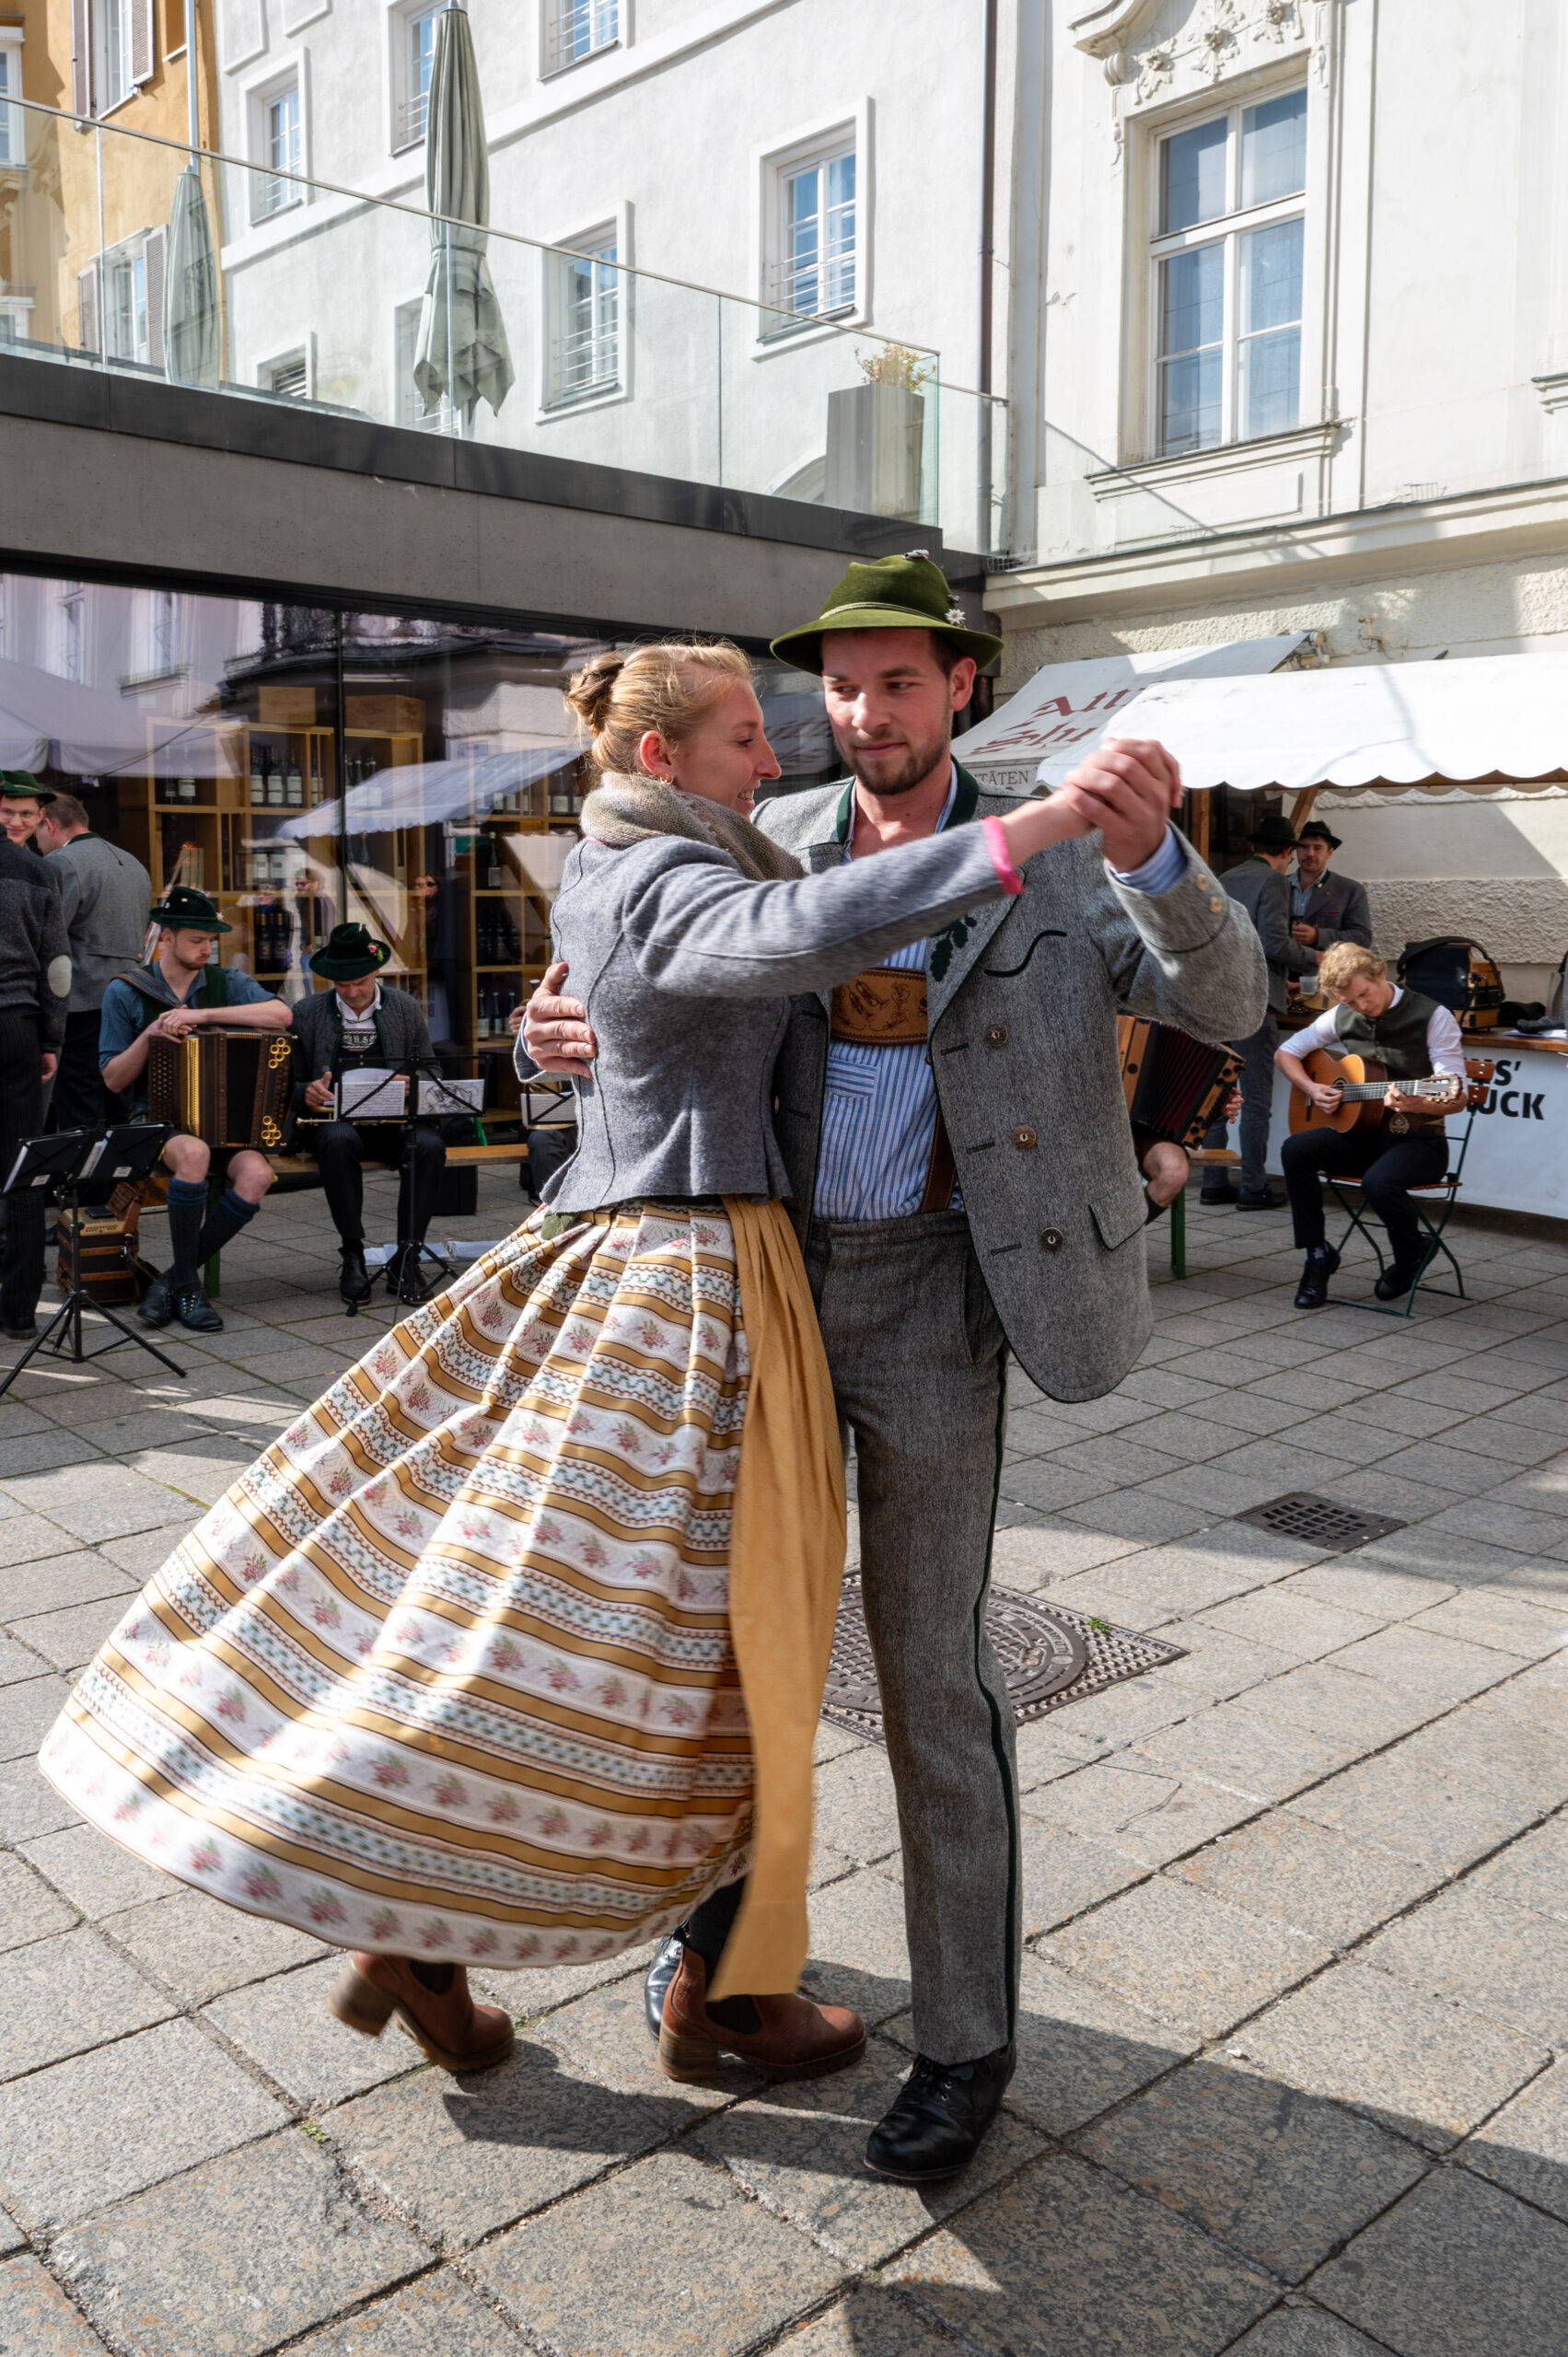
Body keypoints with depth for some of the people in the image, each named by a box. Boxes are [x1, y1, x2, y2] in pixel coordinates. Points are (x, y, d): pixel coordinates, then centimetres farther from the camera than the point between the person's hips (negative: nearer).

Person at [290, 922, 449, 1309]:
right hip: (333, 1117, -1)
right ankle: (352, 1257, -22)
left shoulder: (407, 1009, 10)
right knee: (339, 1142, -37)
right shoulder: (307, 1013, 8)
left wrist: (416, 1086, -12)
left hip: (393, 1118, 1)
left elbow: (430, 1069, 13)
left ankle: (405, 1259, -20)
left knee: (429, 1146, -31)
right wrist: (307, 1091, -15)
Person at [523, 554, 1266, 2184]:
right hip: (765, 1283, 4)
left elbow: (1226, 1003, -14)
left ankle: (965, 2042, 19)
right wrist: (566, 1031, -12)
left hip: (926, 1301, -3)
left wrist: (1150, 854, -34)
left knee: (929, 1671, 1)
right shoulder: (769, 844, 3)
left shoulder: (1044, 858, -4)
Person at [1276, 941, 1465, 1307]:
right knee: (1296, 1150, -23)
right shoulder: (1342, 1017, 5)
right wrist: (1312, 1090, -3)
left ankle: (1412, 1255, 1)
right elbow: (1286, 1052, 16)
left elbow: (1457, 1097, -14)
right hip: (1361, 1133, 5)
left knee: (1378, 1183, -35)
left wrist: (1416, 1105, -36)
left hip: (1418, 1139, -5)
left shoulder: (1431, 1017, -10)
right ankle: (1318, 1255, -8)